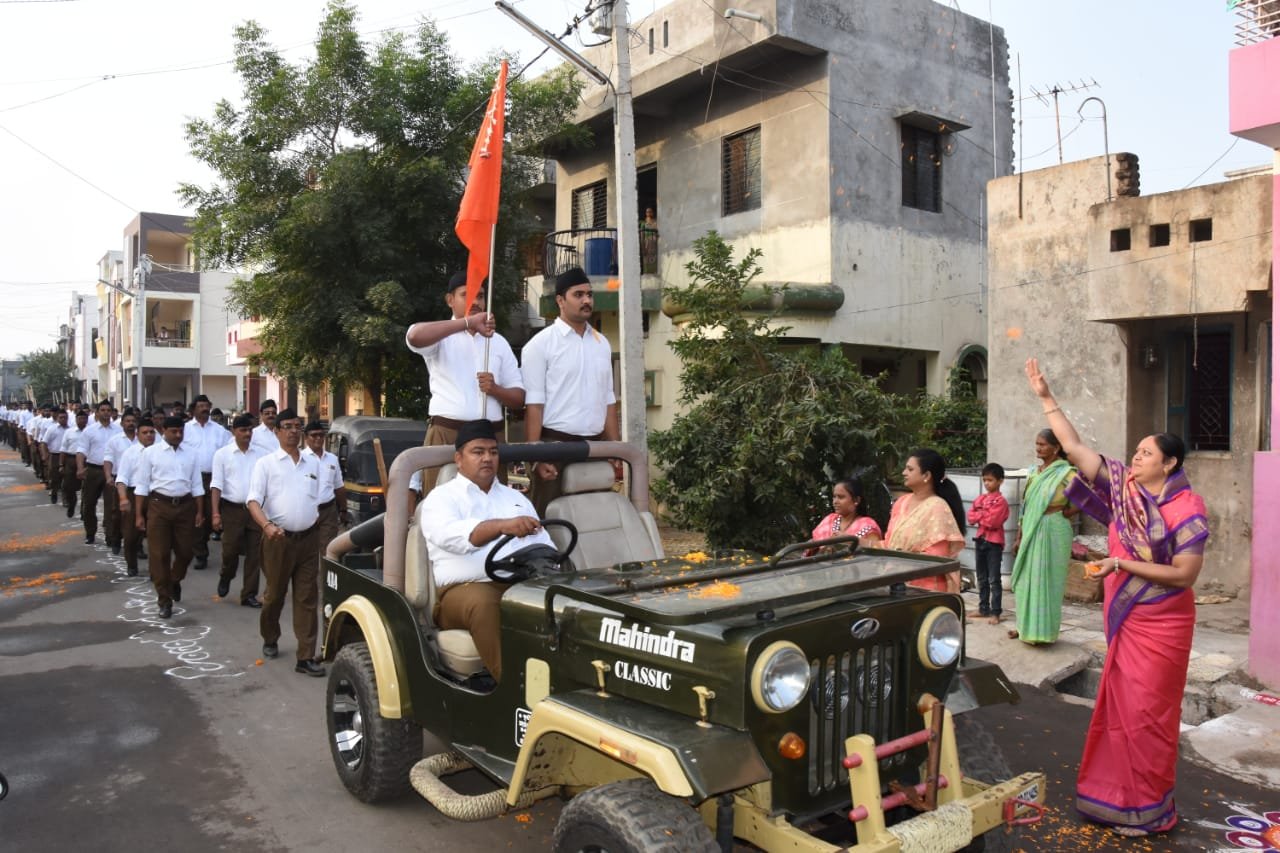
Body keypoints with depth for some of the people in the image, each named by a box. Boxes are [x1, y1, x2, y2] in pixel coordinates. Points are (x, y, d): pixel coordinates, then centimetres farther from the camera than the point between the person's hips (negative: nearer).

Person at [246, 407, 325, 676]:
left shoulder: (313, 463, 11)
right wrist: (267, 525, -27)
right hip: (279, 538, -3)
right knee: (275, 594, 11)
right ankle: (270, 640, 36)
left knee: (307, 598, 0)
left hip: (309, 538, 3)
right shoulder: (266, 463, -2)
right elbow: (254, 501, -11)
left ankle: (306, 657, 2)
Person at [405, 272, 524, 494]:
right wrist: (468, 322, -25)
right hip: (447, 434, -3)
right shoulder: (442, 337, 6)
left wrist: (495, 389, -7)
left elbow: (519, 397, 15)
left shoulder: (498, 342, 17)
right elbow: (415, 336, -20)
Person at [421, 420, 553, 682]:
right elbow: (450, 534, -15)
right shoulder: (441, 498, 8)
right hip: (466, 589, -4)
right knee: (485, 605, -39)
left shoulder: (516, 498, 27)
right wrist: (502, 525, -32)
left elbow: (544, 545, 19)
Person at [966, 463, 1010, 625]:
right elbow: (971, 517, 4)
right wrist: (985, 517, -10)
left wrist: (979, 516, -7)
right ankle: (983, 608, 23)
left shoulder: (1000, 501, -10)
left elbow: (993, 521, -20)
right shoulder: (979, 499, 11)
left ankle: (995, 612, 0)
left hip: (994, 542, -7)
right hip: (980, 540, 7)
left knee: (994, 579, -3)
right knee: (981, 578, 14)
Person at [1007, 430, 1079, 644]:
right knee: (1028, 579, 10)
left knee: (1046, 579, 0)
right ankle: (1027, 626, 21)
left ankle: (1042, 630, 10)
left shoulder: (1066, 473, -9)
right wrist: (1019, 537, 12)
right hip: (1031, 533, 7)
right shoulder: (1035, 473, 11)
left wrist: (1065, 512, -8)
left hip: (1052, 532, -7)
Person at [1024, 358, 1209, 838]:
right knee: (1120, 705, 13)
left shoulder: (1187, 509, -16)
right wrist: (1046, 398, -7)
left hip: (1161, 626, -6)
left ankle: (1149, 809, 17)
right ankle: (1119, 793, 27)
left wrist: (1124, 564, -21)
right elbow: (1074, 448, -3)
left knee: (1146, 711, 2)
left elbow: (1185, 574, -18)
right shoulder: (1123, 485, -1)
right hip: (1124, 619, 6)